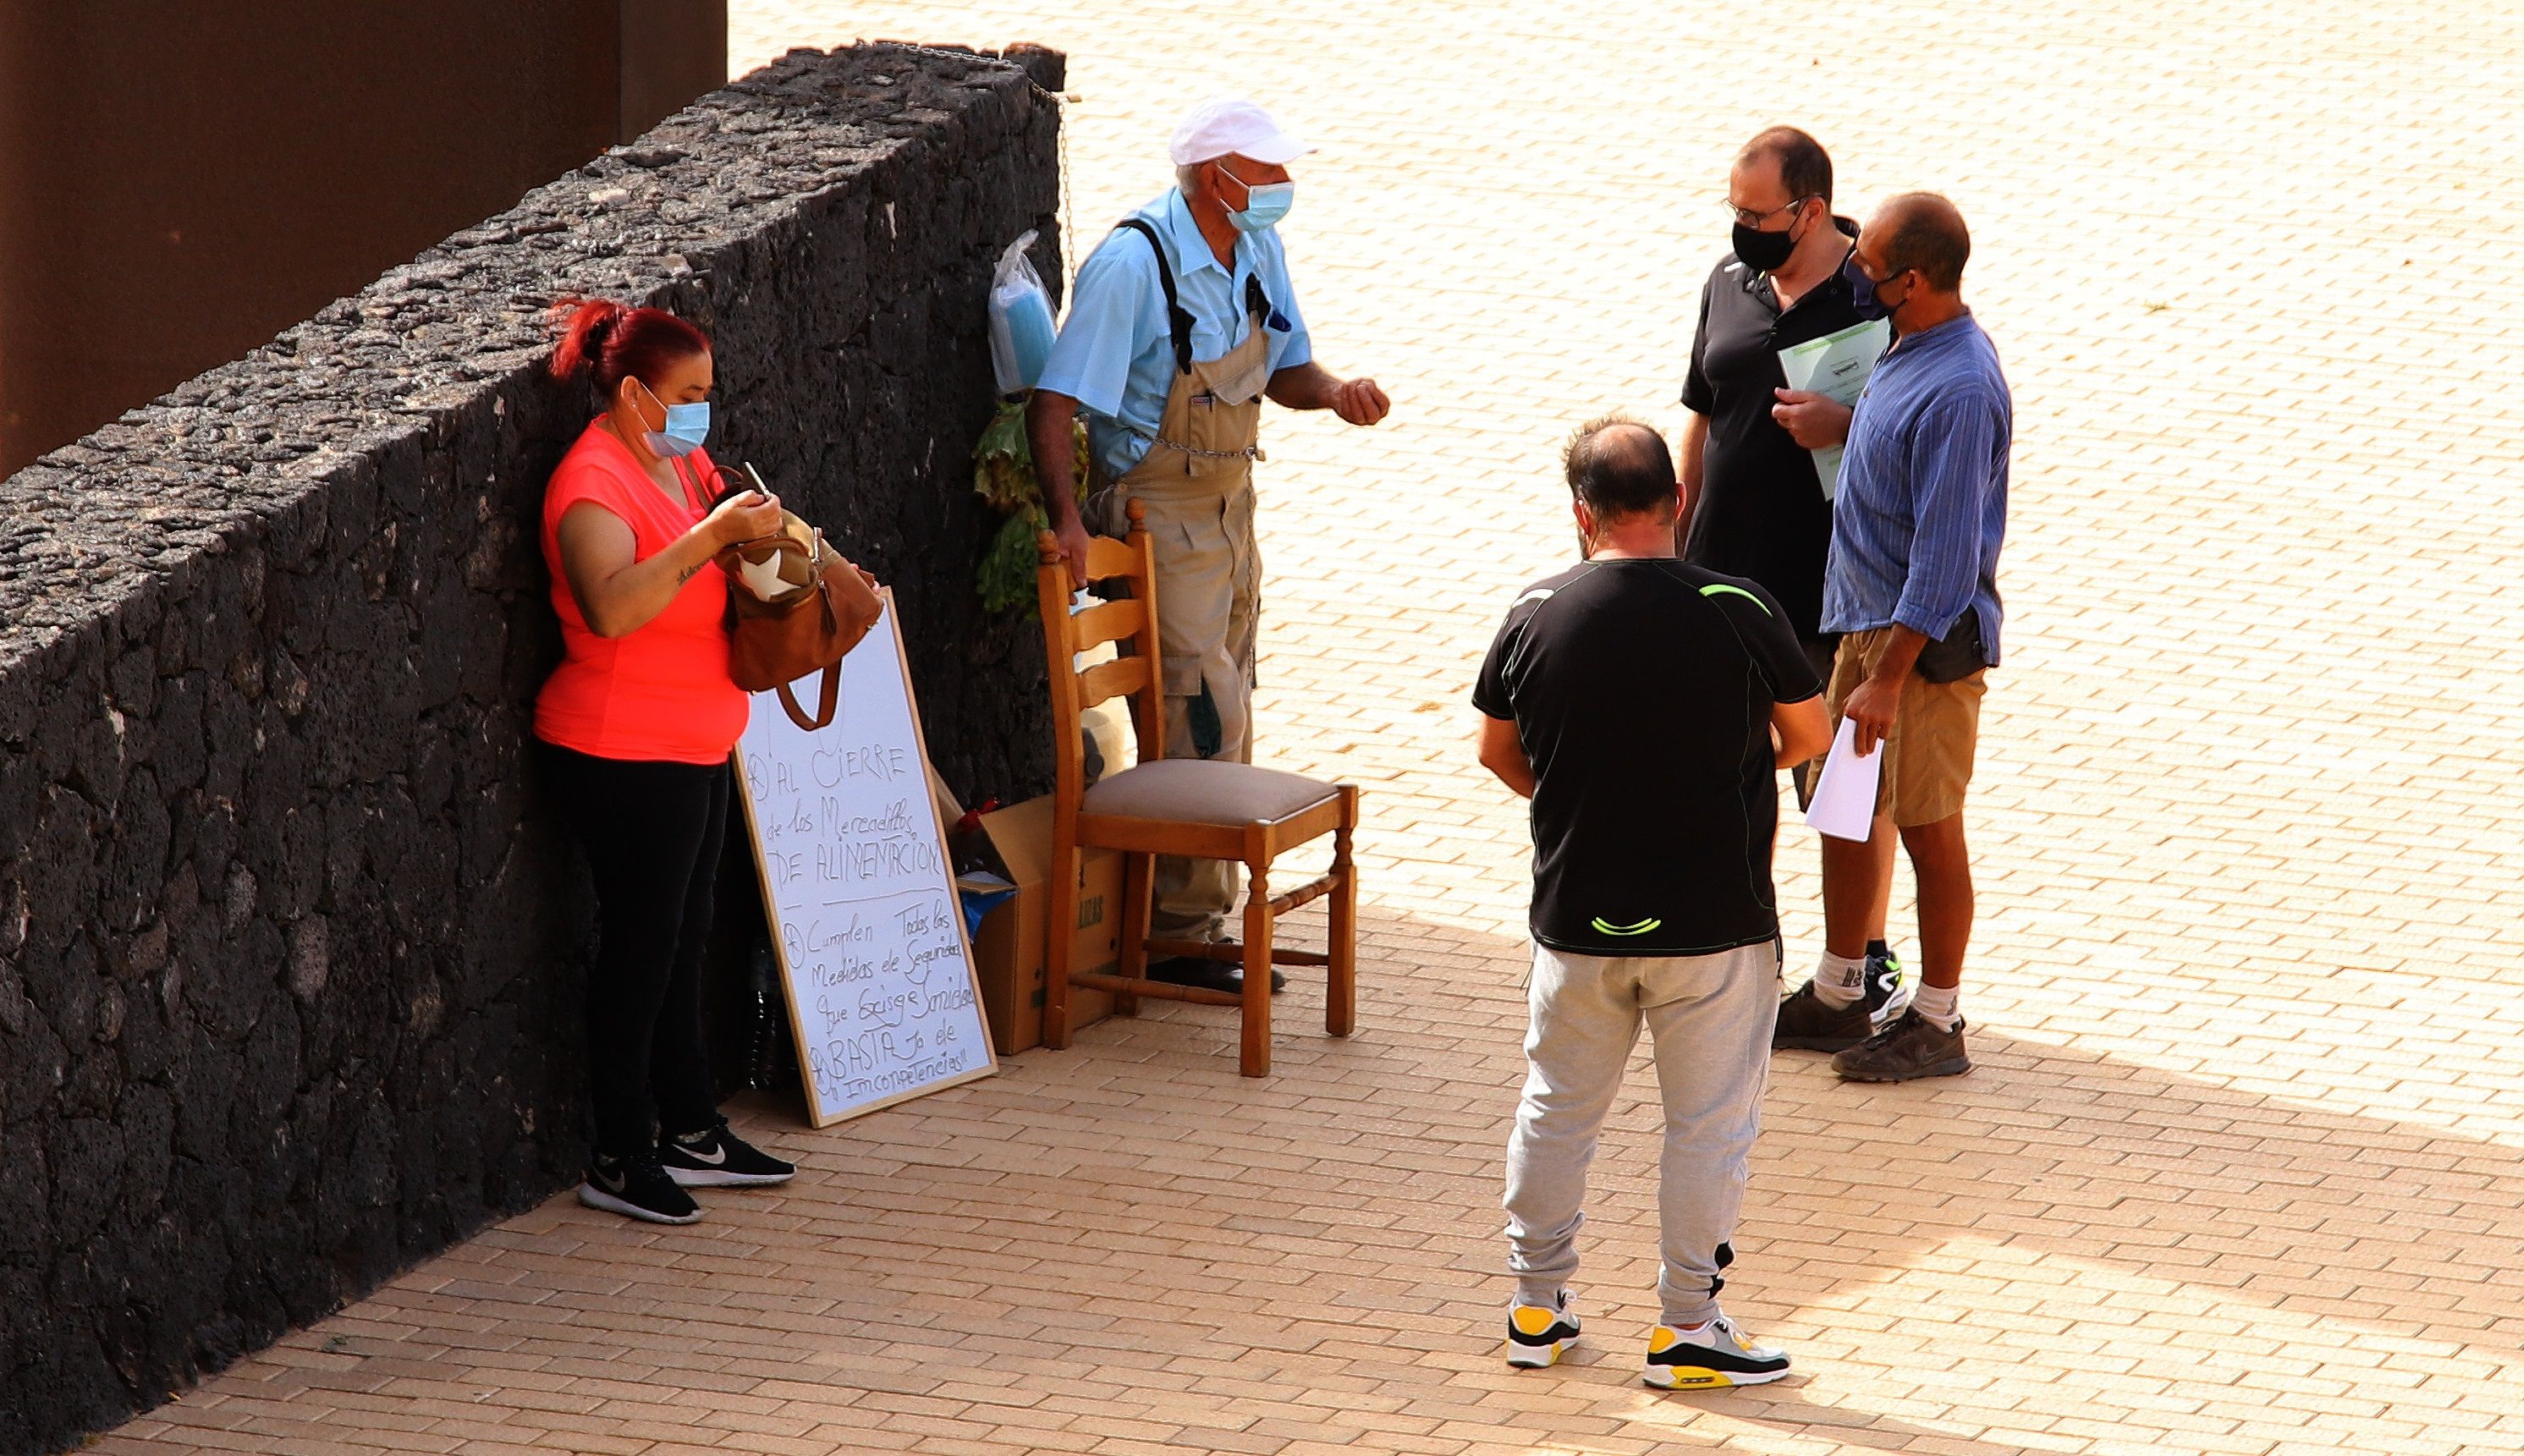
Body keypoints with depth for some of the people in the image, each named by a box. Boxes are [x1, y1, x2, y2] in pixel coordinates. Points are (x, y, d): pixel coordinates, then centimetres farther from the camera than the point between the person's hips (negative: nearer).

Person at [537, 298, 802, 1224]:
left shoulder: (682, 466, 11)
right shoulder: (594, 483, -18)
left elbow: (712, 584, 25)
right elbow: (612, 607, -35)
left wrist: (759, 531, 3)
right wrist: (714, 534, -36)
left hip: (692, 748, 9)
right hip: (623, 754, -9)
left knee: (683, 938, 15)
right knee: (641, 943, -4)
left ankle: (690, 1131, 24)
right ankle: (620, 1157, 4)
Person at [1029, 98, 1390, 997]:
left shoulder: (1258, 251, 2)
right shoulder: (1133, 264, -22)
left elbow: (1284, 372, 14)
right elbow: (1054, 404, -23)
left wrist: (1333, 393, -9)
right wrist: (1067, 518, -33)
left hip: (1229, 509, 8)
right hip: (1157, 515, -8)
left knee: (1222, 721, 13)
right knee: (1200, 721, -12)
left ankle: (1199, 915, 23)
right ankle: (1177, 933, -4)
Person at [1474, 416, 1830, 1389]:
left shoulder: (1537, 617, -7)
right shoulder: (1738, 614, -14)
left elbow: (1498, 753, 7)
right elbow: (1809, 738, 1)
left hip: (1576, 919, 2)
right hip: (1714, 924, -2)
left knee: (1556, 1112, 18)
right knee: (1708, 1126, 10)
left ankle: (1537, 1307, 27)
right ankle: (1686, 1327, 15)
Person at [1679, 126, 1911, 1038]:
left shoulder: (1879, 295, -12)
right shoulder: (1730, 283, 7)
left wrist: (1846, 426, -25)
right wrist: (1675, 542, 15)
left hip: (1836, 582, -6)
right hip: (1728, 571, 6)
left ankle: (1868, 962, 14)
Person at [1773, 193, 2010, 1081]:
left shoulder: (1959, 391, -25)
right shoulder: (1906, 351, 4)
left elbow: (1947, 552, -25)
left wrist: (1890, 676, -24)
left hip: (1927, 640, -9)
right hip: (1863, 619, 10)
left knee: (1927, 828, 2)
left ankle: (1936, 1025, 14)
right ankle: (1834, 997, 31)